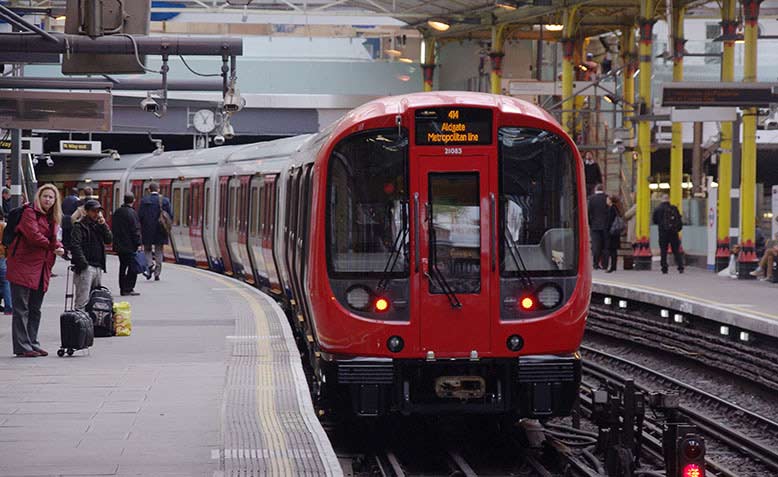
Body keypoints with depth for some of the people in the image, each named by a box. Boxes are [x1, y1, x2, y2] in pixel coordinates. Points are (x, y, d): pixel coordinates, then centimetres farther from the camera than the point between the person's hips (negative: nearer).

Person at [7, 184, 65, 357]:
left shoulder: (52, 218, 17)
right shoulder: (30, 213, -7)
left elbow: (52, 239, 16)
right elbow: (33, 235, -18)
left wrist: (58, 247, -7)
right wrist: (52, 247, -7)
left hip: (42, 268, 8)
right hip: (24, 266, -8)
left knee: (35, 309, 12)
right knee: (21, 308, -5)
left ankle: (32, 343, 19)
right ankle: (22, 346, -6)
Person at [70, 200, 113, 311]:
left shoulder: (98, 225, 18)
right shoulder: (80, 226, -5)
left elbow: (109, 239, 10)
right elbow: (75, 245, -14)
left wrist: (103, 225, -3)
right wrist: (83, 263, -19)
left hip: (98, 267, 8)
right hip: (85, 268, -8)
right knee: (83, 300, -12)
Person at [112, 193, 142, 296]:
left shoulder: (117, 212, 11)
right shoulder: (132, 213, -14)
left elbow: (114, 228, 19)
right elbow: (136, 230, -17)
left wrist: (115, 243, 24)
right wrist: (138, 244, -15)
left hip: (119, 244, 8)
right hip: (130, 245, -8)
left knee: (123, 266, 13)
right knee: (132, 267, -3)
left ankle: (123, 288, 14)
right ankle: (128, 288, -6)